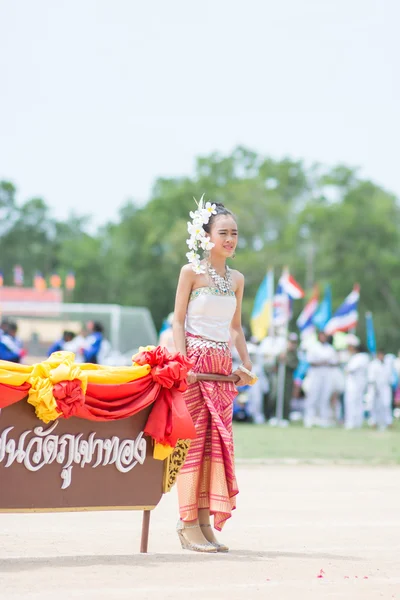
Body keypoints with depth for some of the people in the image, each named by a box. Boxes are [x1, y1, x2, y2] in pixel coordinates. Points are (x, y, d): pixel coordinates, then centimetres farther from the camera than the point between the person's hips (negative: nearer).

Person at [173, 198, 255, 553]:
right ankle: (188, 521, -4)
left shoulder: (236, 279, 13)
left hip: (223, 364, 5)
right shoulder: (192, 272, -2)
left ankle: (206, 517, 7)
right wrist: (183, 363, -14)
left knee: (219, 438, 2)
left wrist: (246, 364, 8)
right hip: (195, 358, -5)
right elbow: (178, 321, -4)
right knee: (194, 436, -7)